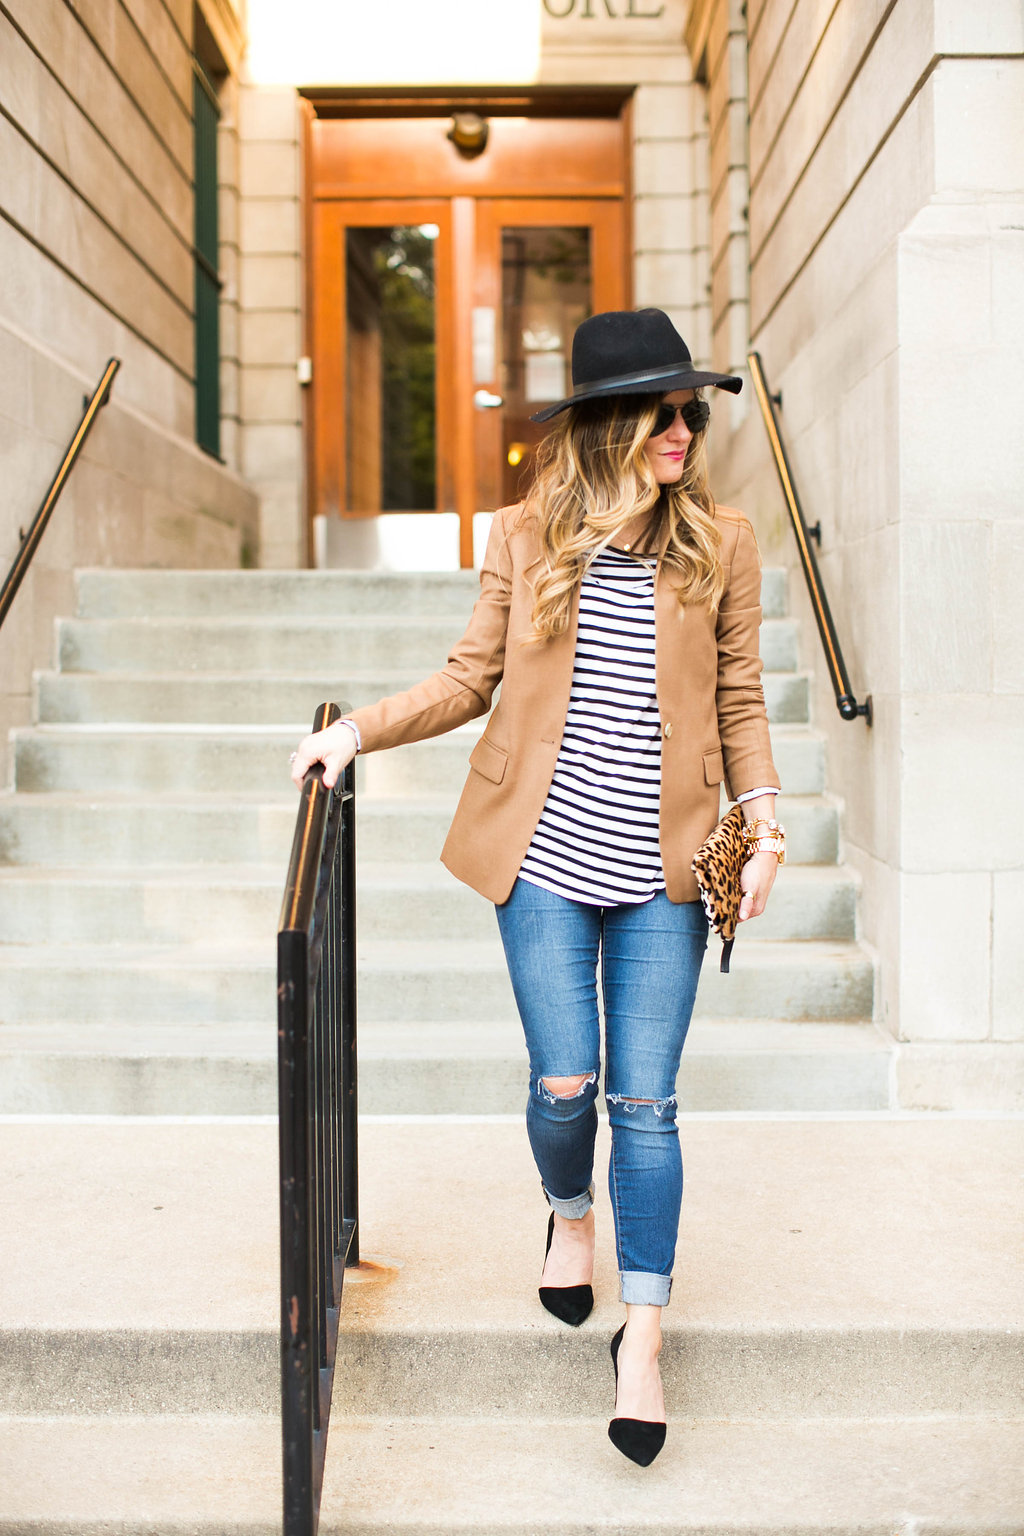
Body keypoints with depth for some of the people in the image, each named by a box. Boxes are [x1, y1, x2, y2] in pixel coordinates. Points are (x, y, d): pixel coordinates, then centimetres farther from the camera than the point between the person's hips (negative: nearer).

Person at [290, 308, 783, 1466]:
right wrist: (357, 728, 0)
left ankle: (642, 1337, 15)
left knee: (644, 1102, 1)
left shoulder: (720, 547, 3)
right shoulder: (524, 540, 3)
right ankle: (570, 1214, 38)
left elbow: (738, 704, 8)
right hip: (547, 859, 0)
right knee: (564, 1084, 2)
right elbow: (471, 680, 9)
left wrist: (762, 821, -1)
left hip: (662, 875, 0)